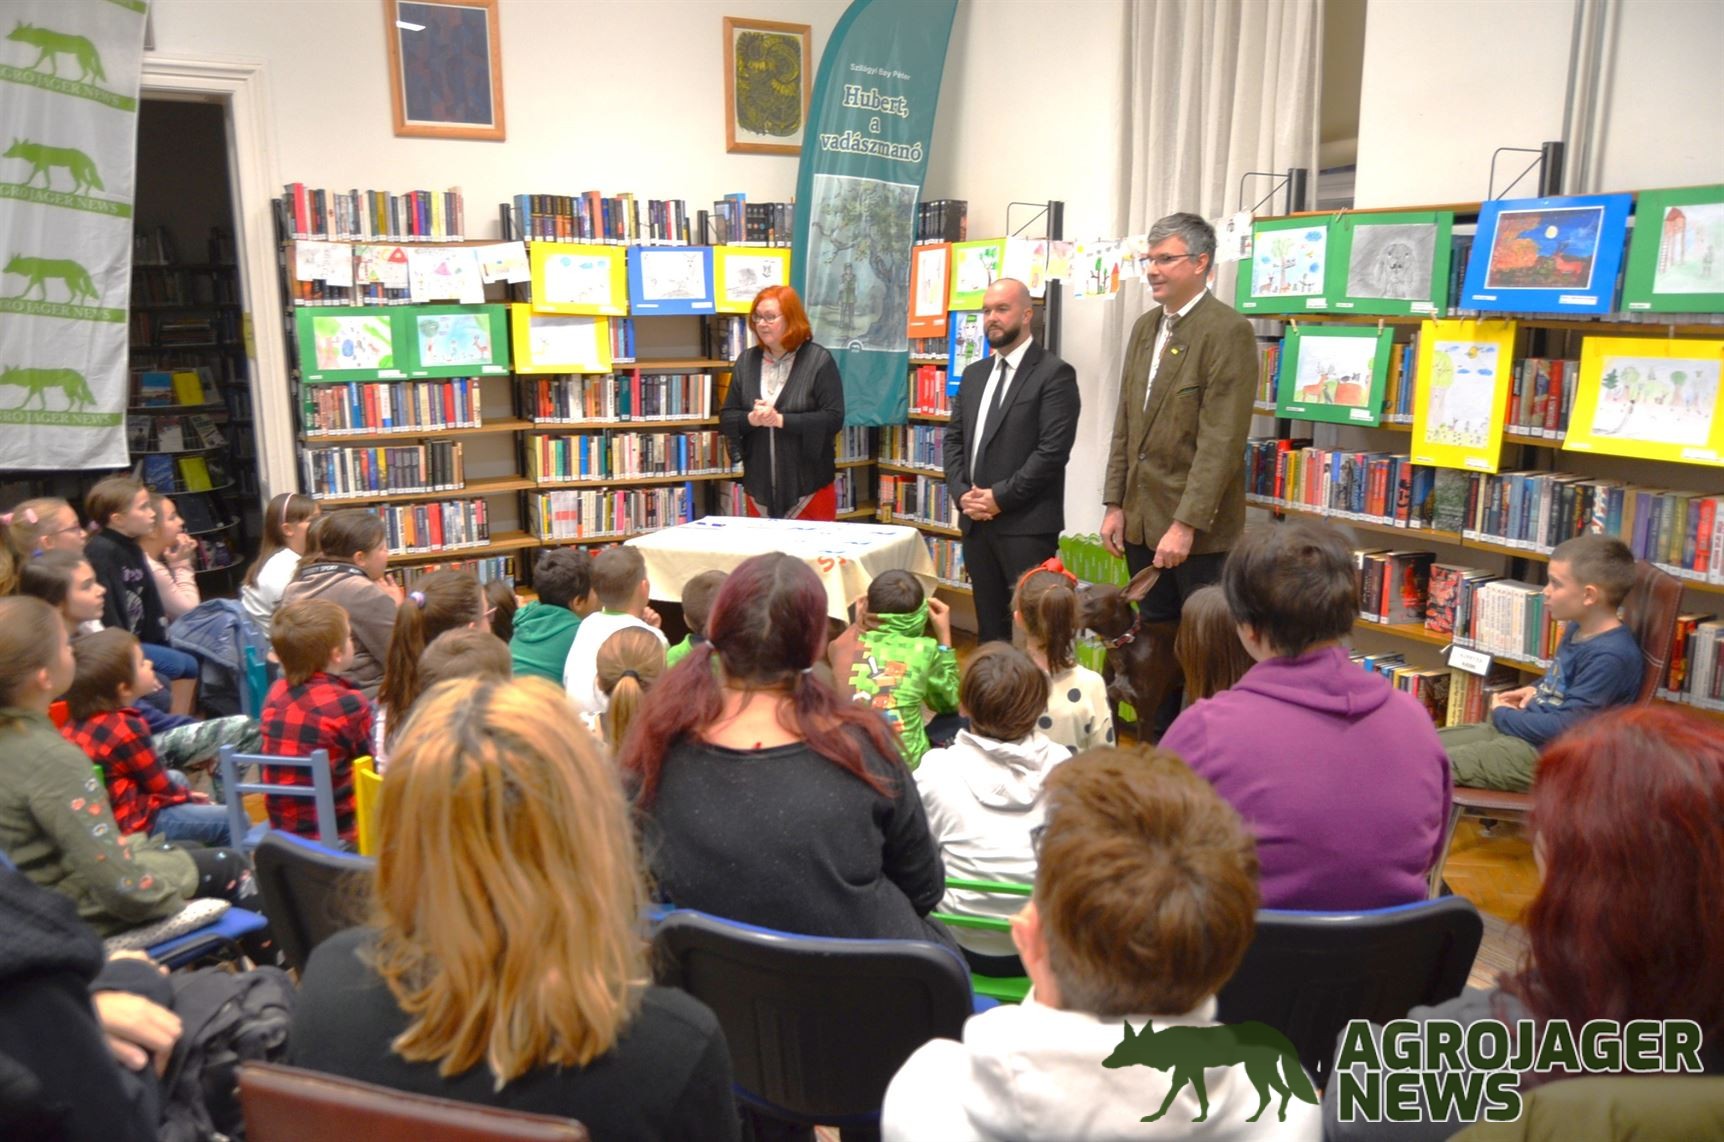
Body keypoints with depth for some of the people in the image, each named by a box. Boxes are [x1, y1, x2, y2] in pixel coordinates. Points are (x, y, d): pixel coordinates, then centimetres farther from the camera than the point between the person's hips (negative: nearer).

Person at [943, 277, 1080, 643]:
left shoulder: (1054, 373, -6)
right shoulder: (974, 374, 16)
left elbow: (1053, 449, -14)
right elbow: (953, 438, 15)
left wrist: (1000, 497, -15)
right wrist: (961, 493, -2)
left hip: (1026, 524, -6)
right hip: (975, 521, 7)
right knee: (989, 625, 13)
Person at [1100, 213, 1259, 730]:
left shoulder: (1227, 331, -12)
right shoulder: (1145, 327, 12)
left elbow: (1222, 440, -18)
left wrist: (1186, 524, -21)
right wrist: (1115, 504, 10)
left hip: (1196, 527, -7)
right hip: (1141, 520, 7)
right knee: (1155, 642, 15)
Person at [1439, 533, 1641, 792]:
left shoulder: (1610, 656, -22)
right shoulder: (1579, 630, 9)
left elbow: (1565, 728, -23)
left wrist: (1503, 715, -10)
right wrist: (1536, 690, 9)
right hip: (1522, 730, 10)